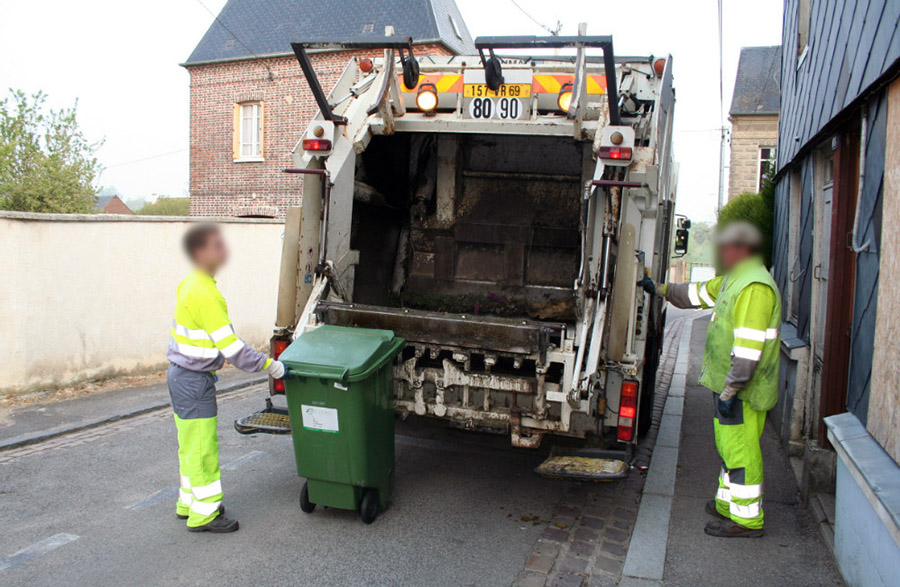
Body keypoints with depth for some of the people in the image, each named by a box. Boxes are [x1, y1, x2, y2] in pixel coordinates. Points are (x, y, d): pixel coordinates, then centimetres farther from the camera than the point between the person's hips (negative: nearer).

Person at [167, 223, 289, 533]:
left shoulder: (191, 284, 7)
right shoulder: (205, 295, -24)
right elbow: (231, 347, -23)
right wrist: (268, 365, -14)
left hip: (183, 376, 10)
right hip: (194, 381, -10)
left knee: (191, 446, 20)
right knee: (202, 447, 1)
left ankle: (189, 503, 34)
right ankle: (203, 514, 13)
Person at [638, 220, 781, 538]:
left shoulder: (755, 287, -21)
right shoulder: (734, 279, 13)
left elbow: (749, 349, -26)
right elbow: (699, 293, 29)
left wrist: (729, 391, -25)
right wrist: (659, 288, 32)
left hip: (742, 391, -10)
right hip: (729, 384, 10)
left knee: (740, 451, -1)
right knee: (730, 447, 19)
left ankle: (746, 519, 10)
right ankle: (727, 504, 31)